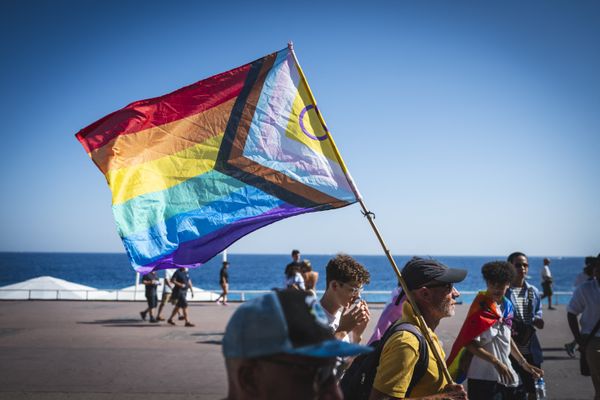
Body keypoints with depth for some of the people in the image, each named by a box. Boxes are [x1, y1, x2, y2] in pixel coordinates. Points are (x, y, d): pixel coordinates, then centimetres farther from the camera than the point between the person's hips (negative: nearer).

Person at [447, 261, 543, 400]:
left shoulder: (507, 306, 6)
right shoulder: (480, 309, -15)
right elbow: (470, 344, -18)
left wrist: (523, 363, 14)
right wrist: (496, 362, -24)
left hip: (505, 376, 7)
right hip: (483, 377, -7)